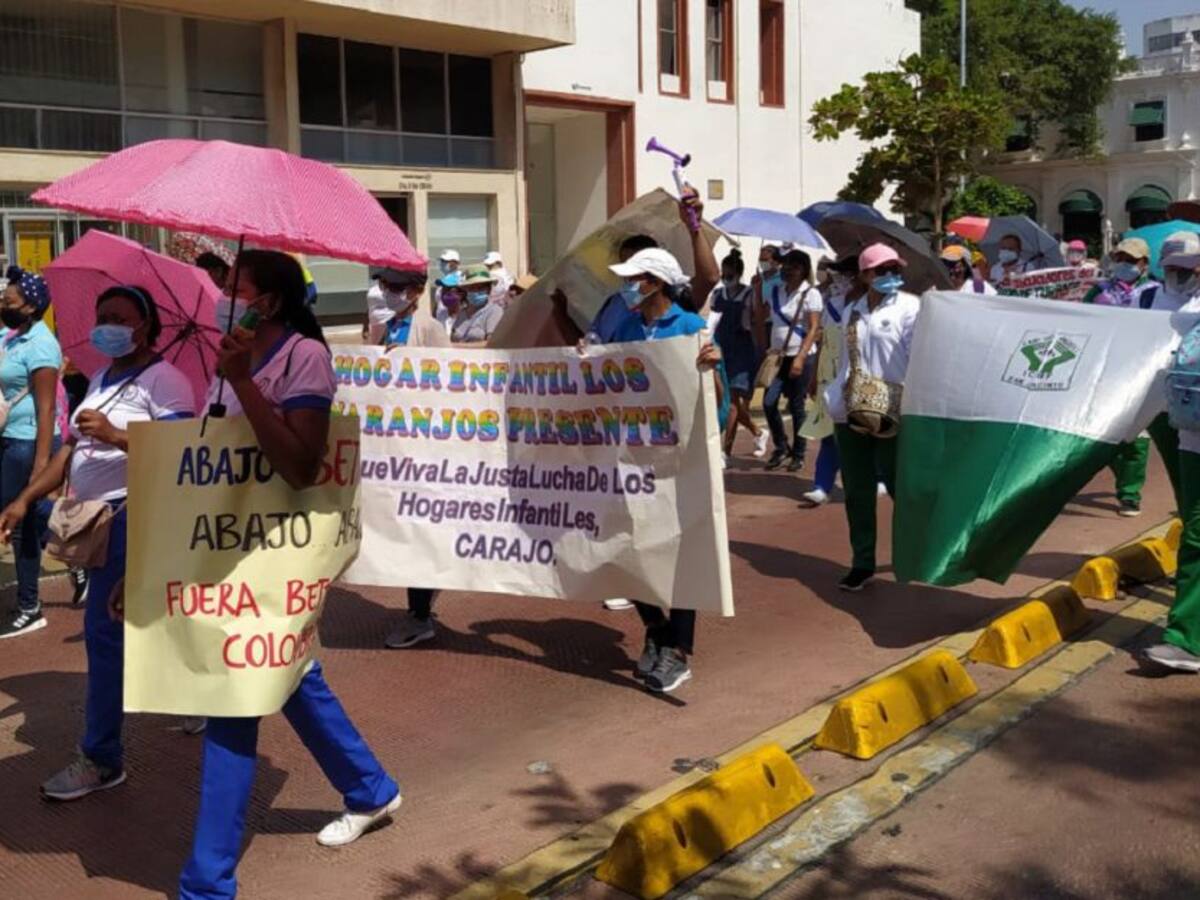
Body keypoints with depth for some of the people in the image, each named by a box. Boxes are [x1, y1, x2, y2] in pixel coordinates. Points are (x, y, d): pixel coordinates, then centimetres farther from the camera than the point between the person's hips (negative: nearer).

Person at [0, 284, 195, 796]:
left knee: (104, 631, -9)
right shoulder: (100, 381, 19)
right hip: (98, 519, 9)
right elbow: (72, 446, 19)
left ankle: (100, 759, -2)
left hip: (133, 517, -9)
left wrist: (115, 436, -29)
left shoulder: (164, 380, -8)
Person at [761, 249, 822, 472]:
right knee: (769, 403, -2)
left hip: (801, 356, -5)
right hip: (778, 356, 5)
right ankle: (781, 447, 17)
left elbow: (814, 329, -13)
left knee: (796, 406, 0)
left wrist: (800, 358, -22)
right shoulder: (775, 290, 5)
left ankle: (798, 454, 13)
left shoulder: (810, 294, -9)